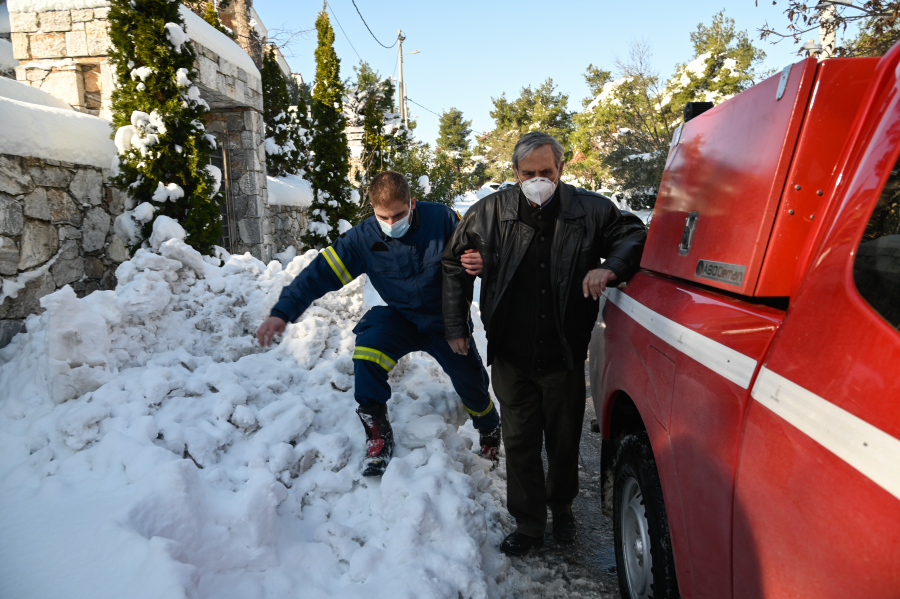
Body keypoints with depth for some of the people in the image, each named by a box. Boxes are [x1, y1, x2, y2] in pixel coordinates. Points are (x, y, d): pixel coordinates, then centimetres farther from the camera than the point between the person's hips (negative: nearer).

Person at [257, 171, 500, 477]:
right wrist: (282, 312, -28)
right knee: (368, 349, -30)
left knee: (472, 385, 5)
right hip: (402, 317, 1)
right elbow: (320, 272, -18)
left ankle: (491, 435, 42)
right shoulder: (364, 237, -17)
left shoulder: (441, 219, -19)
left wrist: (480, 261, -33)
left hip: (447, 321, 0)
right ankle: (378, 434, -10)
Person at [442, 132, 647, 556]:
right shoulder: (489, 214, -4)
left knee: (565, 440, 16)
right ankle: (528, 524, 29)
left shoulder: (590, 210, -7)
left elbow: (633, 234, 5)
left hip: (565, 355, 0)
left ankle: (561, 506, 45)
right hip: (511, 356, 0)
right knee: (520, 442, 9)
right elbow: (455, 264, 8)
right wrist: (456, 326, 5)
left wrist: (610, 268, -19)